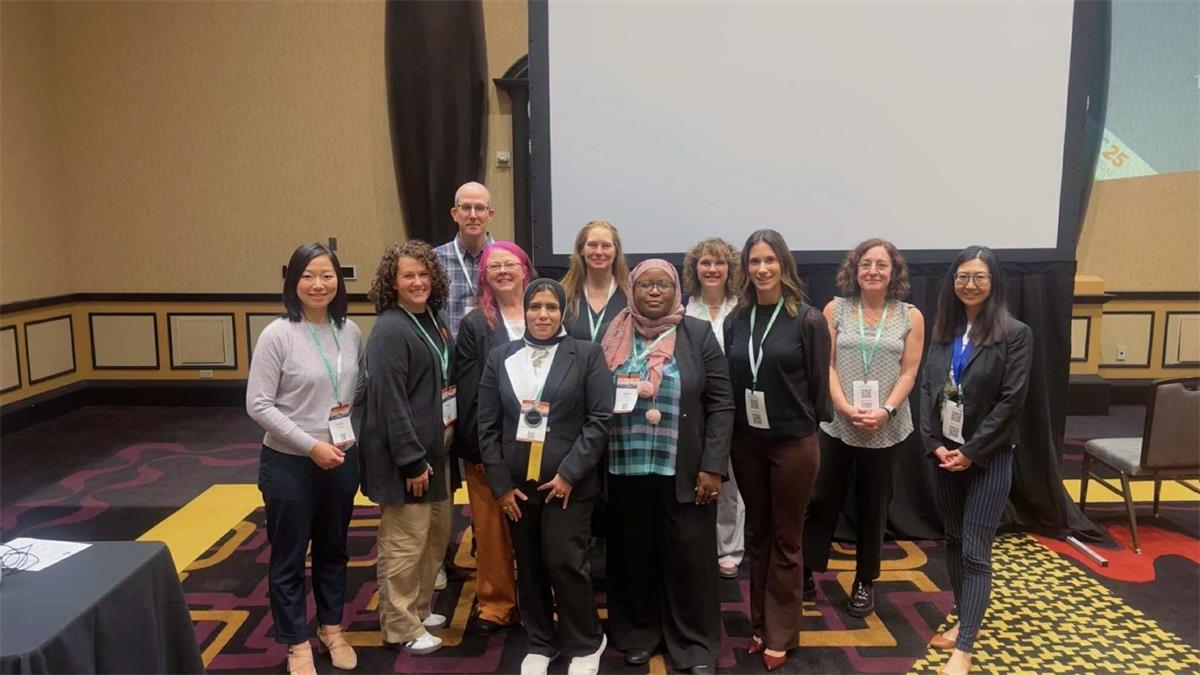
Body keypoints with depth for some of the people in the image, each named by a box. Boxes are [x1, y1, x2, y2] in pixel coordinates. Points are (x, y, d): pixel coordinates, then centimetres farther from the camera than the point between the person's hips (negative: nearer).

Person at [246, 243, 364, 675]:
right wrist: (311, 445, -19)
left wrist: (352, 414, -6)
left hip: (342, 460, 4)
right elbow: (258, 405, -15)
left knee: (333, 550, 20)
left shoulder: (350, 332, -1)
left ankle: (331, 629, 38)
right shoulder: (277, 335, -14)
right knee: (289, 558, 10)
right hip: (289, 464, -4)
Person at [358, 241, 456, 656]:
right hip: (405, 454, -9)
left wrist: (438, 448, 12)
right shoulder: (390, 331, -17)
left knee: (437, 533, 18)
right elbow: (389, 402, -21)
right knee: (405, 543, 2)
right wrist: (411, 460, -20)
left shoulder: (434, 319, 8)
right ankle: (400, 628, 18)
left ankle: (419, 608, 36)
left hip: (437, 448, 9)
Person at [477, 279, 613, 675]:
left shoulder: (587, 354, -1)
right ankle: (539, 643, 31)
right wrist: (501, 484, -1)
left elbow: (599, 419, -6)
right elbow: (488, 426, 5)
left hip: (568, 483, -3)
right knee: (529, 566, 11)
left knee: (565, 563, -3)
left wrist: (569, 473, -13)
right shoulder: (500, 357, 7)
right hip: (517, 483, 3)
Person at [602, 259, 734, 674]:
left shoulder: (698, 335, -1)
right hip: (626, 470, 2)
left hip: (684, 471, -2)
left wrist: (712, 467, -10)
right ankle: (637, 634, 30)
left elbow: (721, 405, -4)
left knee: (689, 557, 5)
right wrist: (615, 398, -7)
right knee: (633, 554, 12)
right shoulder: (615, 336, 6)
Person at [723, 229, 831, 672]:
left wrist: (807, 427, 0)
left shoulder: (808, 320, -7)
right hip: (746, 441, 4)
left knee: (786, 539, 8)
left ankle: (781, 635, 21)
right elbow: (728, 380, 6)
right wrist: (730, 431, 3)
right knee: (757, 534, 14)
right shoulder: (736, 320, 3)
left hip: (794, 442, -3)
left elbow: (818, 381, -4)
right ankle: (760, 625, 28)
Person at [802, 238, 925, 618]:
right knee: (821, 500, 4)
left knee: (872, 506, 12)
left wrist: (886, 410, -15)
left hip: (887, 428, 1)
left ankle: (865, 582, 26)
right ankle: (804, 573, 17)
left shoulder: (910, 317, 2)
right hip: (836, 423, 0)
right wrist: (844, 406, -15)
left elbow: (909, 374, -1)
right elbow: (826, 366, -2)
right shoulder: (835, 309, 1)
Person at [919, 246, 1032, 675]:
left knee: (975, 551, -3)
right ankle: (964, 621, 31)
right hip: (945, 452, 5)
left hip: (989, 457, -5)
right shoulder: (943, 330, 7)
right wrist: (934, 443, -5)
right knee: (953, 541, 14)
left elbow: (1011, 401, -13)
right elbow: (927, 387, 5)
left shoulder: (1015, 334, -9)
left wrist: (971, 452, -14)